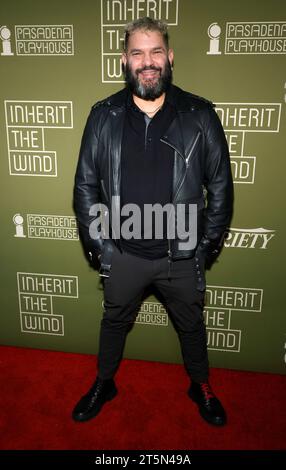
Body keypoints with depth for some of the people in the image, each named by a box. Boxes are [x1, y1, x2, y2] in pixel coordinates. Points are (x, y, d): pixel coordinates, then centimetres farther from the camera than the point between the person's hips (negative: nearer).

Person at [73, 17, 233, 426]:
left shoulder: (200, 116, -7)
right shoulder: (104, 117, -4)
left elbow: (220, 185, -2)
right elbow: (85, 185, 0)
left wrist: (207, 245, -3)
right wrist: (99, 244, -3)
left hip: (182, 255, 0)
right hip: (123, 253, 1)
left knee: (191, 324, 20)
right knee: (115, 321, 22)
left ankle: (201, 386, 49)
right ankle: (104, 383, 49)